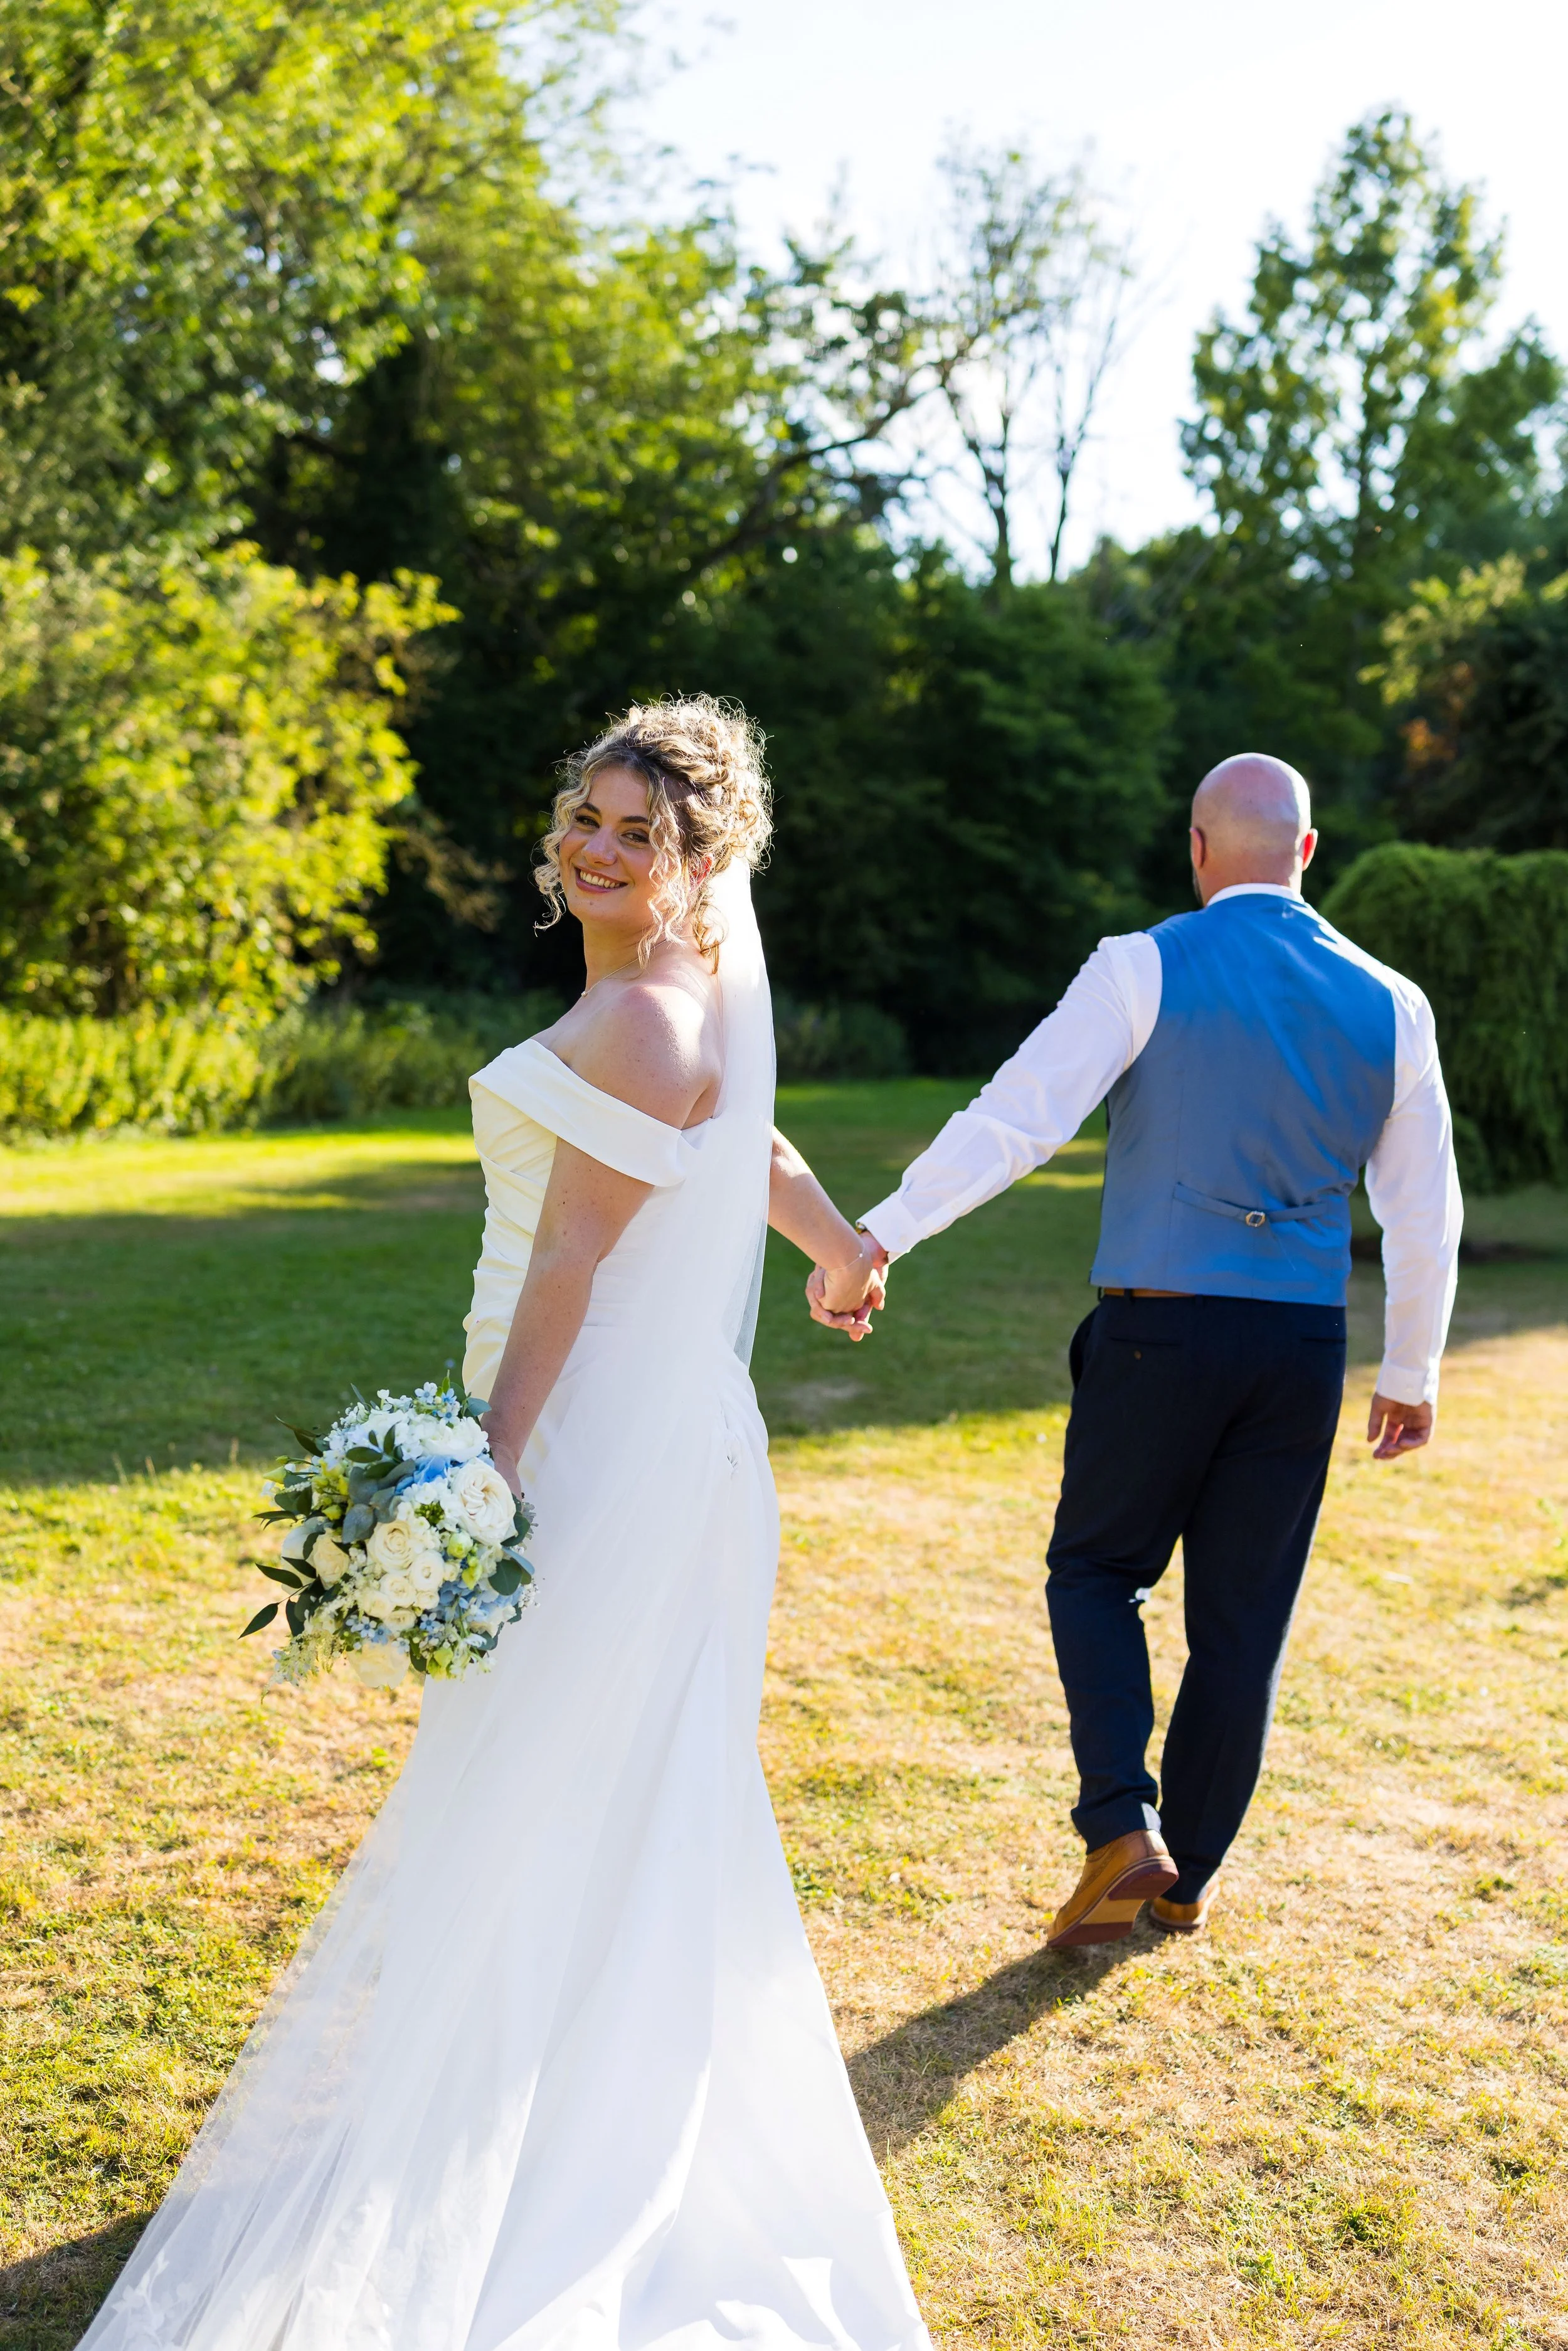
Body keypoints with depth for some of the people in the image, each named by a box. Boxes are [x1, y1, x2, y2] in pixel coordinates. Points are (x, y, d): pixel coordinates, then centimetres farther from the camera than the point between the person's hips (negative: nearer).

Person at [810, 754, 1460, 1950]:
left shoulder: (1145, 969, -7)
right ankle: (1187, 1878, 26)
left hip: (1158, 1334, -3)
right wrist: (1412, 1375, 19)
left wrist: (877, 1236, -19)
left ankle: (1123, 1832, 1)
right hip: (1302, 1353, 3)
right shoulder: (1390, 1003, 4)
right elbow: (1424, 1213, 8)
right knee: (1244, 1618, 14)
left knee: (1097, 1574, 16)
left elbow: (1016, 1118, -18)